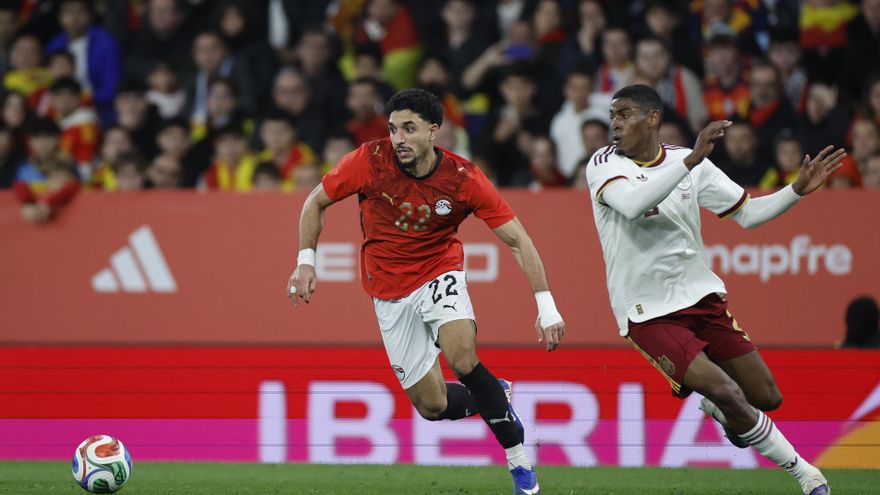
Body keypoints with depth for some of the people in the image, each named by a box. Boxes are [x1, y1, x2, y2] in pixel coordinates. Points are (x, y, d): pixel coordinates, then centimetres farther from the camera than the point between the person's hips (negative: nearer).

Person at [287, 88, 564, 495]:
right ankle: (496, 396, 34)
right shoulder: (370, 161, -17)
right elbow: (317, 202, 0)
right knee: (432, 406, 0)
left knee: (462, 360, -31)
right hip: (389, 291, 2)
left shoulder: (463, 179, -18)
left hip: (440, 274, -2)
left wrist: (546, 306, -20)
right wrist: (306, 261, -7)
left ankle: (519, 462, -15)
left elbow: (517, 240, -14)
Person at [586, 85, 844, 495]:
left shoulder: (689, 161, 3)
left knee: (766, 398, 2)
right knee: (727, 393, -19)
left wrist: (799, 190, -5)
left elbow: (747, 214, 9)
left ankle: (716, 409, 36)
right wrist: (690, 161, -40)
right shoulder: (604, 165, -10)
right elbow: (633, 204, -32)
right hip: (647, 312, -5)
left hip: (700, 295, 5)